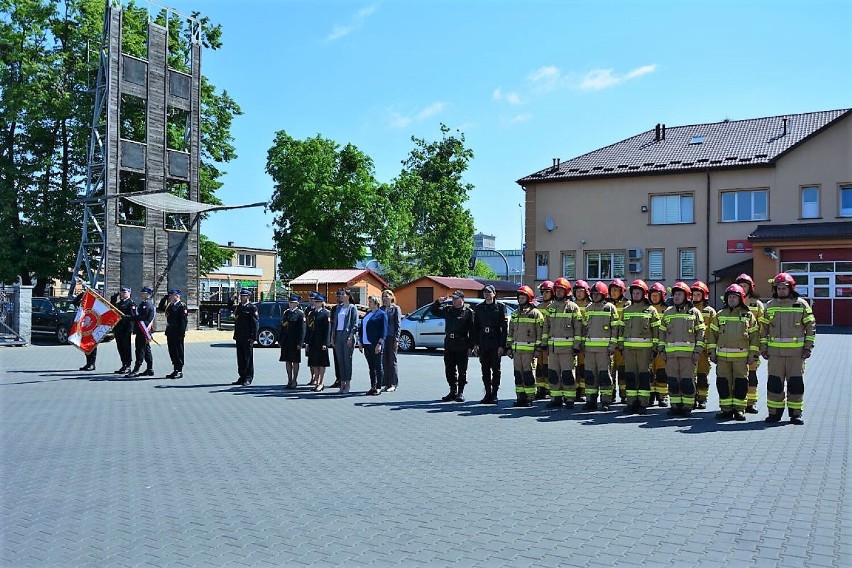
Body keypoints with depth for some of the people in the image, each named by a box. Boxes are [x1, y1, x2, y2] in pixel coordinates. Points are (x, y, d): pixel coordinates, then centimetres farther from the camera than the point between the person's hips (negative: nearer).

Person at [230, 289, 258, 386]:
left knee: (248, 358, -1)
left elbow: (255, 323, -12)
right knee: (240, 358, 11)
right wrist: (232, 298, 14)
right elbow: (230, 306, 35)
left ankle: (248, 378, 5)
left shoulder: (252, 308, -8)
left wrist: (253, 337, -17)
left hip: (247, 338, -7)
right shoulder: (238, 307, 14)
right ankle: (242, 377, 18)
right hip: (239, 337, 7)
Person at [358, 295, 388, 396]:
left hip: (375, 345, -7)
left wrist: (379, 344, -18)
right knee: (371, 367, 11)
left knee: (377, 367, -1)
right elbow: (361, 328, 21)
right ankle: (372, 387, 16)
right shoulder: (367, 314, 18)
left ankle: (378, 388, 4)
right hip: (366, 344, 7)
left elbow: (383, 331, -11)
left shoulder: (381, 314, -5)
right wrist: (360, 342, 16)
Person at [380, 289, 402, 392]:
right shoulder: (381, 309, 12)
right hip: (382, 337, 5)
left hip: (392, 337, -5)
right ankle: (386, 384, 12)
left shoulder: (396, 308, 0)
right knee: (384, 361, 6)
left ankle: (393, 384, 4)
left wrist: (396, 339, -10)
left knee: (392, 361, -1)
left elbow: (398, 325, -4)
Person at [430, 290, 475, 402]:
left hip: (462, 346, -5)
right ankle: (453, 391, 18)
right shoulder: (448, 310, 10)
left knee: (462, 370, 2)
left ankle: (460, 393, 10)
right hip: (449, 344, 5)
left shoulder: (468, 312, -3)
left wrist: (470, 347, -10)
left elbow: (472, 331, -6)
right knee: (449, 370, 9)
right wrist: (438, 302, -1)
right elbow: (433, 311, 17)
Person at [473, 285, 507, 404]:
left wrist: (502, 345, -10)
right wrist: (475, 344, 4)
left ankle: (494, 394, 7)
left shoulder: (500, 307, -1)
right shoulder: (478, 308, 11)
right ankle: (487, 393, 14)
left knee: (495, 369, 1)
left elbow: (504, 327, -4)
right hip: (483, 343, 4)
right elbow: (475, 326, 12)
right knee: (485, 370, 7)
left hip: (496, 344, -4)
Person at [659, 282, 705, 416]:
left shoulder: (694, 312, 5)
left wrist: (698, 350, -5)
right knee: (673, 380, 5)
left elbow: (700, 332, 3)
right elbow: (662, 331, 19)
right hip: (671, 353, 3)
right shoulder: (667, 312, 15)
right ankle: (675, 405, 13)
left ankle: (687, 407, 5)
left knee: (687, 380, -2)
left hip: (688, 352, -3)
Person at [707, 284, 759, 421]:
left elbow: (754, 335, 6)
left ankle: (739, 409, 8)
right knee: (723, 383, 2)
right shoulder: (719, 315, 11)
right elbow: (712, 333, 12)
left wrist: (753, 353, 0)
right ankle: (726, 409, 10)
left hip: (741, 356, -2)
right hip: (723, 355, 2)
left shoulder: (748, 315, 5)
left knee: (740, 383, 0)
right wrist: (712, 352, 6)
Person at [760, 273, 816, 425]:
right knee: (774, 382, 1)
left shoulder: (801, 304, 3)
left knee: (796, 382, 3)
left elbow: (811, 327, 4)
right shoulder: (770, 306, 9)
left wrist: (808, 347, -2)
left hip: (796, 352, -1)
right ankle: (774, 412, 11)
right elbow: (763, 328, 12)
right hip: (775, 351, 2)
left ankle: (796, 413, 12)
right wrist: (763, 348, 6)